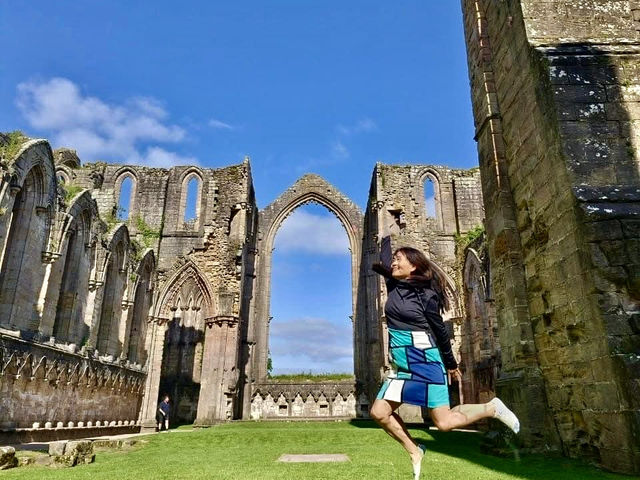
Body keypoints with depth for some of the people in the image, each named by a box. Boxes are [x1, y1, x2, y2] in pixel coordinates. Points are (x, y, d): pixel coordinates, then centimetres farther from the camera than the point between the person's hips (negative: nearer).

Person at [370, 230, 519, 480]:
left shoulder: (425, 294, -10)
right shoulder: (393, 285, 5)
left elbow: (440, 330, -1)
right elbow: (383, 263, 24)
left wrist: (451, 365, 8)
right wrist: (386, 237, 37)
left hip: (425, 364, -6)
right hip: (401, 367, 6)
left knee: (444, 422, -6)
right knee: (379, 412, -2)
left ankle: (492, 408, 19)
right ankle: (414, 452, 19)